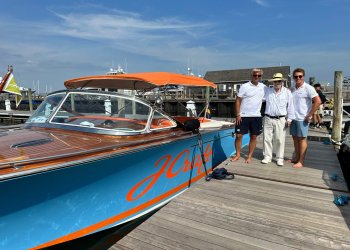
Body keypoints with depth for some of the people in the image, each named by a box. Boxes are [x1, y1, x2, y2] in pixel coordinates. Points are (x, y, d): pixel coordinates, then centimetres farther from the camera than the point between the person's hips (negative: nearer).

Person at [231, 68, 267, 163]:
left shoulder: (263, 87, 6)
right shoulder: (244, 86, -5)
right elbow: (238, 101, -5)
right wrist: (238, 115, -10)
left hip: (256, 116, 3)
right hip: (243, 116, -3)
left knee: (253, 137, 7)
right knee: (239, 135, -2)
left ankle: (249, 156, 19)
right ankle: (237, 154, 15)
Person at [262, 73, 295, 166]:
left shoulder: (287, 92, 2)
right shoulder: (267, 91, 7)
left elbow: (290, 106, 2)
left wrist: (289, 119, -1)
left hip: (280, 120, -2)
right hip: (268, 119, 2)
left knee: (279, 140, 1)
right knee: (267, 138, 4)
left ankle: (279, 158, 13)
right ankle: (267, 156, 16)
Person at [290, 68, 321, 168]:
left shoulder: (308, 88, -10)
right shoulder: (293, 89, 8)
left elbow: (318, 101, -16)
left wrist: (309, 115, -15)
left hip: (302, 118, -6)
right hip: (293, 118, 6)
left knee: (302, 139, 1)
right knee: (295, 138, 13)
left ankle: (300, 162, 9)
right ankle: (296, 157, 27)